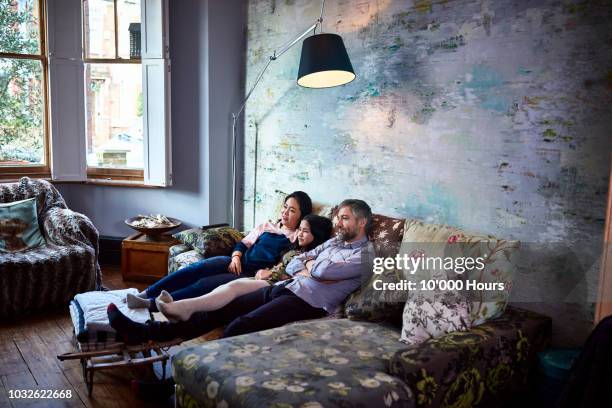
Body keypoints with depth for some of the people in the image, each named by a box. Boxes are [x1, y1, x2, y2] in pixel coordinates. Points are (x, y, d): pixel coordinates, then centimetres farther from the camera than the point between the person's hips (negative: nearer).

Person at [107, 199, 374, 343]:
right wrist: (311, 272, -1)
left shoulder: (364, 256, -2)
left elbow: (324, 270, -18)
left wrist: (310, 265, 4)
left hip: (305, 302, -7)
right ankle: (143, 332, -7)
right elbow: (292, 265, 18)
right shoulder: (334, 241, 23)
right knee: (219, 311, -5)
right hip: (282, 287, 8)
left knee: (238, 327, -25)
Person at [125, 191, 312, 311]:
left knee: (205, 284, -24)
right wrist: (236, 257, 0)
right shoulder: (267, 226, 19)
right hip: (239, 263, 5)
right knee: (196, 268, -20)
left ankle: (152, 304, -24)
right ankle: (146, 294, -19)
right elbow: (244, 243, 19)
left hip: (254, 275, -5)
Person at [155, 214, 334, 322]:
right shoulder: (295, 250, 30)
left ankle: (185, 308, -46)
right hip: (268, 281, 7)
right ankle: (183, 308, -41)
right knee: (230, 285, -22)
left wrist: (271, 274, -4)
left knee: (235, 286, -29)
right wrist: (266, 271, 5)